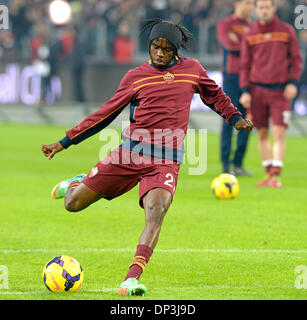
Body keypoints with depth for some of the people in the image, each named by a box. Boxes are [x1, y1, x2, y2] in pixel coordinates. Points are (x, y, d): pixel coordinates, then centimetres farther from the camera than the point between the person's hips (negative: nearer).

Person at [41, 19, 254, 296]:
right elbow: (105, 114, 12)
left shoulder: (193, 70, 10)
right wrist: (64, 143, 11)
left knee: (156, 211, -29)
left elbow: (215, 96, 29)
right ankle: (80, 183, 40)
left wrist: (235, 118, 13)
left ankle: (131, 280, -36)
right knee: (73, 203, 1)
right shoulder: (136, 77, 7)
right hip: (130, 153, 1)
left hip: (166, 161, -1)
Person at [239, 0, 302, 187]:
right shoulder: (250, 35, 6)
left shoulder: (287, 31, 2)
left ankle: (276, 175, -12)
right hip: (257, 90, 2)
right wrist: (245, 91, 0)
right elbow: (245, 65, 9)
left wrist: (293, 82, -7)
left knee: (279, 133, -11)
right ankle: (269, 174, 12)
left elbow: (296, 59, 6)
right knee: (262, 133, 5)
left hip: (280, 91, -2)